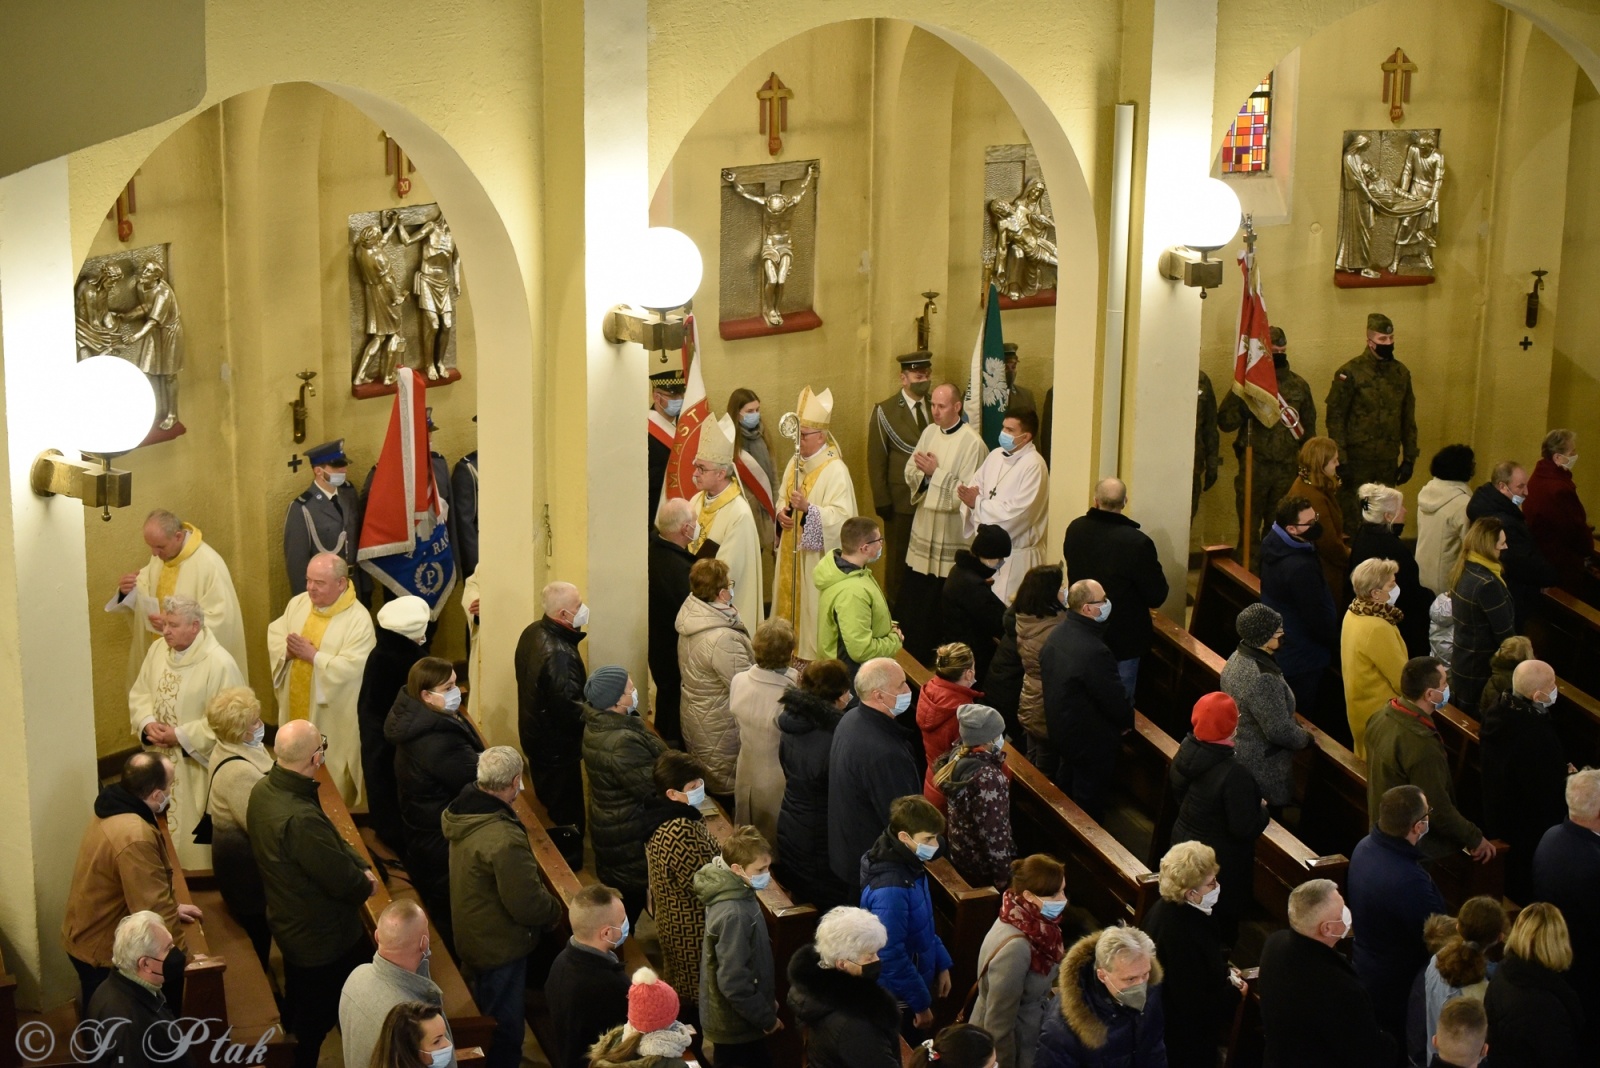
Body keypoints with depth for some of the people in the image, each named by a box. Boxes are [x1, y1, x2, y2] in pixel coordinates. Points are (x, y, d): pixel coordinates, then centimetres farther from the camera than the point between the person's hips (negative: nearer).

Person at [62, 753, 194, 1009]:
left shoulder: (113, 810, -1)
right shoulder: (135, 838, -33)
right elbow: (154, 907, -29)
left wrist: (171, 908, 14)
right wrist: (179, 954, -18)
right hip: (103, 952, -9)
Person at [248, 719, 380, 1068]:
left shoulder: (263, 789, -10)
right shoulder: (301, 819, -39)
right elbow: (343, 881, -27)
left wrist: (360, 865, -9)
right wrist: (366, 883, -6)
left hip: (289, 922, 8)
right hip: (322, 938, -8)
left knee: (298, 1014, 29)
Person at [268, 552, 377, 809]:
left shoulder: (358, 619, -18)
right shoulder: (298, 603, 2)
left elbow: (351, 667, -24)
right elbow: (274, 635, 5)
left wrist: (313, 656, -24)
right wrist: (288, 650, -16)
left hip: (333, 715, -6)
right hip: (296, 707, 6)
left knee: (331, 785, 5)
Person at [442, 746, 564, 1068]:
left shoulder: (462, 810, -8)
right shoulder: (504, 840, -35)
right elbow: (527, 905, -30)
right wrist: (555, 909, -7)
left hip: (471, 936, 9)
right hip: (500, 947, -9)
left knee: (486, 1017, 28)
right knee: (504, 1029, 9)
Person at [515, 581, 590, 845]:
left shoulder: (533, 632, -5)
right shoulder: (558, 654, -35)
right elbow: (570, 708, -32)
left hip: (535, 735, 10)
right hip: (557, 747, -10)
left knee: (546, 804, 26)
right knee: (566, 813, 8)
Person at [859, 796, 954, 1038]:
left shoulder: (911, 866, -2)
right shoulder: (890, 889, -31)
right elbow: (891, 955, -27)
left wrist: (941, 964, 11)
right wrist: (921, 1003, -20)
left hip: (915, 980, 9)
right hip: (897, 998, -9)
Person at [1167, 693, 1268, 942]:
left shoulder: (1185, 753, -10)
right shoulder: (1234, 775, -33)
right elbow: (1245, 828, -28)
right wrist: (1263, 810, -6)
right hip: (1221, 863, -7)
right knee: (1222, 924, 12)